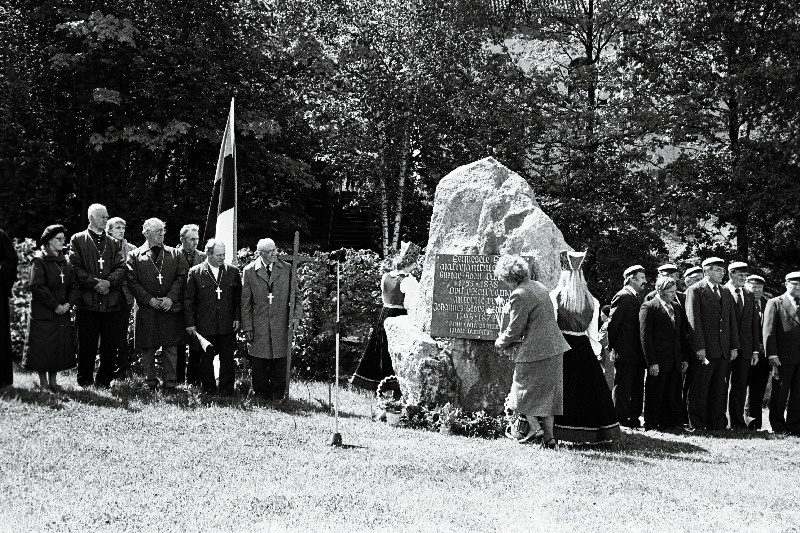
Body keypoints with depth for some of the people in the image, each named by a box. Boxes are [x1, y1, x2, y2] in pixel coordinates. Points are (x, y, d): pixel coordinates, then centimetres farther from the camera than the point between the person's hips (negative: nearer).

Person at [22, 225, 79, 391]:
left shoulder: (65, 261, 12)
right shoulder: (39, 260, -7)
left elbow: (73, 285, 11)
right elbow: (37, 286, -15)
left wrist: (69, 303, -7)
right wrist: (55, 305, -15)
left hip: (62, 312, 6)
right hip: (43, 313, -6)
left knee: (60, 348, 6)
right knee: (42, 348, -2)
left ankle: (53, 380, 15)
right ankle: (43, 382, 7)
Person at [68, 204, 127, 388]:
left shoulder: (114, 243, 19)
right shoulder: (78, 240, 9)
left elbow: (122, 269, 7)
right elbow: (75, 268, -2)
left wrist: (108, 282, -10)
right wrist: (95, 283, -13)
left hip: (112, 302, 3)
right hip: (87, 302, -3)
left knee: (111, 346, 1)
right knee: (87, 345, 0)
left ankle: (104, 380, 11)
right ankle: (85, 381, 10)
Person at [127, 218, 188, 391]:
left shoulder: (174, 254, 14)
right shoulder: (135, 256, 7)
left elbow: (181, 277, 6)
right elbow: (132, 281, 0)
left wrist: (171, 298, -8)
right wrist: (149, 299, -10)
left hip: (171, 308, 1)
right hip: (146, 309, -1)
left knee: (171, 347, 0)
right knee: (148, 348, 2)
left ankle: (170, 381, 6)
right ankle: (150, 381, 13)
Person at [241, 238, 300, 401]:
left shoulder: (286, 269, 5)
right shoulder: (249, 271, 1)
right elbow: (245, 302, 3)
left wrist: (296, 314, -5)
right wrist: (247, 327, -1)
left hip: (281, 324, 1)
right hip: (258, 325, -1)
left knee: (279, 361, 3)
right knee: (259, 363, 4)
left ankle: (278, 394, 14)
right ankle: (260, 393, 17)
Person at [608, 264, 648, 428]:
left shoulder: (637, 297, 16)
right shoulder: (623, 297, -12)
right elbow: (612, 323, -14)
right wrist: (611, 346, -9)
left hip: (638, 353, 9)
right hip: (625, 353, -9)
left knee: (637, 387, 12)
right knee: (623, 387, -1)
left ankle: (634, 417, 19)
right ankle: (621, 419, 4)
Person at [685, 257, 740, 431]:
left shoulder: (726, 293, 17)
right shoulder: (695, 291, -3)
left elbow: (732, 321, 17)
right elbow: (693, 320, -9)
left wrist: (734, 346, 8)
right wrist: (699, 348, -15)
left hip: (723, 351, 6)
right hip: (704, 351, -6)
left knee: (719, 390, 9)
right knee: (699, 390, -1)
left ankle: (716, 424, 15)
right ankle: (696, 425, 5)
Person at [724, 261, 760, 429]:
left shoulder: (749, 296, 14)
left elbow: (755, 325, 14)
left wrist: (755, 350, 7)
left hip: (745, 349, 5)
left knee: (740, 387, 7)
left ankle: (737, 421, 13)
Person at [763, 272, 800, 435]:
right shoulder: (775, 303, 2)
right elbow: (769, 330, -5)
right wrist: (772, 354, -14)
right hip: (783, 357, -4)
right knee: (779, 394, 2)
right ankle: (778, 428, 11)